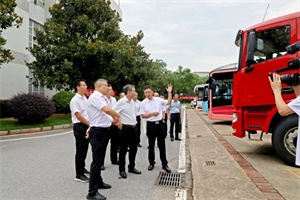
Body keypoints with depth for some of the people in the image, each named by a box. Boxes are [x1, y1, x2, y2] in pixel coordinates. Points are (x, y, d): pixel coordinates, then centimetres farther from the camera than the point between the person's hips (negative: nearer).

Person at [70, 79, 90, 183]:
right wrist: (89, 123, -11)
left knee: (84, 149, 18)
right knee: (80, 151, -2)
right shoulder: (75, 100, -14)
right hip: (79, 126, -8)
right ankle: (79, 175, 8)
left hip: (87, 126, 8)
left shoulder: (85, 98, 11)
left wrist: (90, 124, 9)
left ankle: (82, 168, 34)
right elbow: (78, 116, -18)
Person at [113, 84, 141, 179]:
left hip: (133, 127, 8)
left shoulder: (132, 102, 9)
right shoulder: (121, 102, -14)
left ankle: (131, 167, 28)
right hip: (125, 128, -7)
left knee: (134, 148, 13)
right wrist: (118, 123, -14)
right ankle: (122, 170, 16)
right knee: (123, 149, 3)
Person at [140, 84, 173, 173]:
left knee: (162, 144, 8)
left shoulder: (158, 100, 1)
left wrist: (169, 92, -6)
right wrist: (152, 113, -15)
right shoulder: (143, 103, -4)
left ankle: (164, 164, 18)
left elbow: (168, 102, 2)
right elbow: (143, 115, -3)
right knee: (151, 145, 10)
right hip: (150, 125, -1)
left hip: (159, 123, 1)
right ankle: (151, 163, 25)